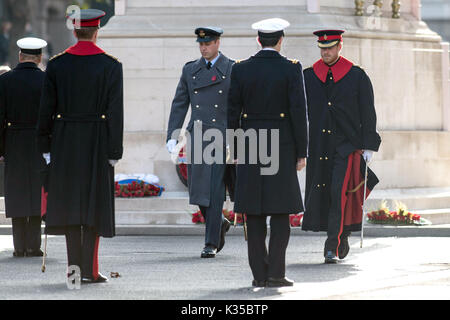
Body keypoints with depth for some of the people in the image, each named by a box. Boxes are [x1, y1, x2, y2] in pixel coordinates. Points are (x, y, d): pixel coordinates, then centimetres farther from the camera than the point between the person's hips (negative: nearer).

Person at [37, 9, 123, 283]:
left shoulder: (56, 65, 1)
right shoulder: (111, 65, -5)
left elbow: (47, 107, 2)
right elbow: (115, 112, -7)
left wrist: (45, 146, 7)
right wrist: (115, 150, -4)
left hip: (65, 143, 2)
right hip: (97, 144, -2)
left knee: (70, 202, 8)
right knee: (93, 205, 3)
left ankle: (74, 267, 7)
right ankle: (89, 270, 0)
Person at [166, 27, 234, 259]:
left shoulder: (232, 70, 1)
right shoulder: (190, 70, 11)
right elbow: (179, 104, 11)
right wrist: (172, 136, 2)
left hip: (222, 138, -4)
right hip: (196, 137, 4)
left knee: (215, 191, -8)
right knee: (198, 190, 3)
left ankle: (211, 243, -3)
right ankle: (220, 224, 29)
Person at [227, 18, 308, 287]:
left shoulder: (241, 69, 2)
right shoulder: (291, 69, -5)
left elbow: (233, 113, 4)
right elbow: (299, 111, -7)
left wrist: (236, 151, 11)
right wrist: (301, 153, -1)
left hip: (250, 150, 2)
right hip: (282, 149, -2)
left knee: (255, 215, 6)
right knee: (281, 214, 2)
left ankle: (259, 273, 5)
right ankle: (275, 272, -5)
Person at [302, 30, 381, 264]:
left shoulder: (357, 76, 2)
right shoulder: (309, 76, 8)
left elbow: (368, 114, 3)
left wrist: (369, 147, -2)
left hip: (347, 146, -3)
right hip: (318, 147, 3)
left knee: (339, 193, -15)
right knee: (320, 194, 4)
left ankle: (333, 248, -15)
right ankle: (341, 241, 21)